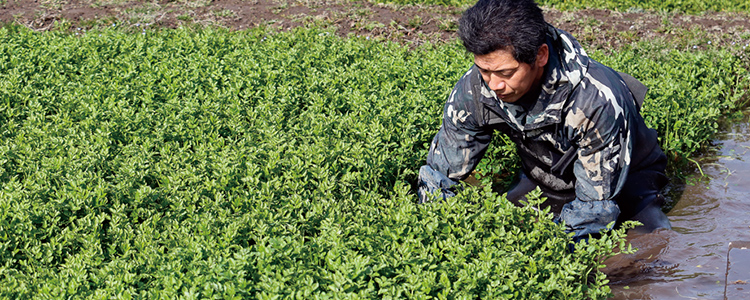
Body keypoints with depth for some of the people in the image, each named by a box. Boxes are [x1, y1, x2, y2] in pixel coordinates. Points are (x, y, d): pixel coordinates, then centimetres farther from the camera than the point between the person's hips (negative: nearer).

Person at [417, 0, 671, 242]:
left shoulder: (598, 100, -38)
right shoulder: (473, 89, -24)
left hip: (625, 181, -4)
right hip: (543, 181, 5)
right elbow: (439, 177, -11)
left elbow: (597, 202, -30)